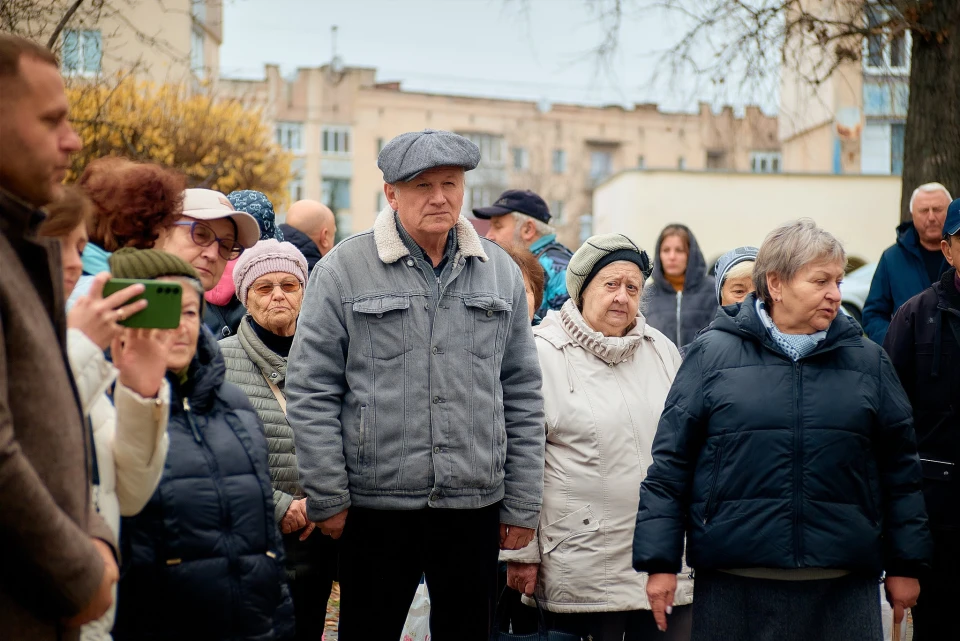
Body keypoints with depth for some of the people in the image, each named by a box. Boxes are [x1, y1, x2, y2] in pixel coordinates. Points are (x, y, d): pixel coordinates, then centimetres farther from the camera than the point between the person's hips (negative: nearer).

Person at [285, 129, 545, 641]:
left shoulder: (500, 271, 8)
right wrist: (327, 499, -7)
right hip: (375, 506, -3)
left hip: (475, 506, 3)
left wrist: (522, 505, 7)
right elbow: (310, 392, -3)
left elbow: (522, 395, 10)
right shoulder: (342, 271, -2)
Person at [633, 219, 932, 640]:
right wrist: (659, 562, -2)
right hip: (733, 586, -2)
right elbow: (669, 462, 2)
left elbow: (900, 467, 13)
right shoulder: (712, 354, 2)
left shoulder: (867, 361, 10)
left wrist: (906, 565, 12)